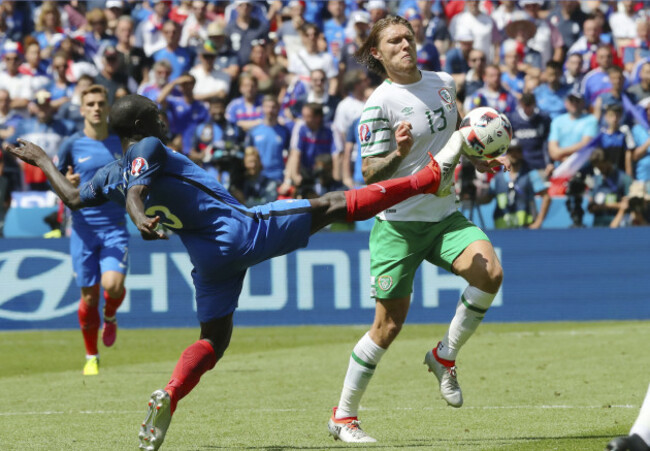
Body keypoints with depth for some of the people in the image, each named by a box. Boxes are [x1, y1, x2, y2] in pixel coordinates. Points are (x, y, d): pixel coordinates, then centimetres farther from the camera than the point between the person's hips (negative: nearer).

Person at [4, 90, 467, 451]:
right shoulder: (147, 149, -6)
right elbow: (135, 194, -24)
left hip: (209, 256, 7)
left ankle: (169, 396, -11)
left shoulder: (110, 174, 13)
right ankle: (429, 177, -3)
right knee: (332, 204, -3)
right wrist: (141, 219, -42)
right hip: (243, 228, -7)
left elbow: (73, 197, 28)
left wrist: (42, 161, 40)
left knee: (213, 339, 16)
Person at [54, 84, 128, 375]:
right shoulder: (72, 145, -1)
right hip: (84, 229, 0)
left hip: (115, 228, 0)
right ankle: (91, 357, 18)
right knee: (89, 295, 2)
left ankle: (110, 318, 15)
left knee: (113, 284, -20)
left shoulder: (121, 144, 5)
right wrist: (67, 183, -18)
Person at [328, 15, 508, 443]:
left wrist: (481, 161, 9)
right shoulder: (380, 104, -13)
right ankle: (343, 417, 12)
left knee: (490, 272, -22)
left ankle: (444, 356, 1)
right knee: (389, 324, -4)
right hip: (399, 222, -5)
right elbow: (371, 175, -14)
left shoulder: (443, 83, 6)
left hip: (445, 215, 5)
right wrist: (398, 154, -32)